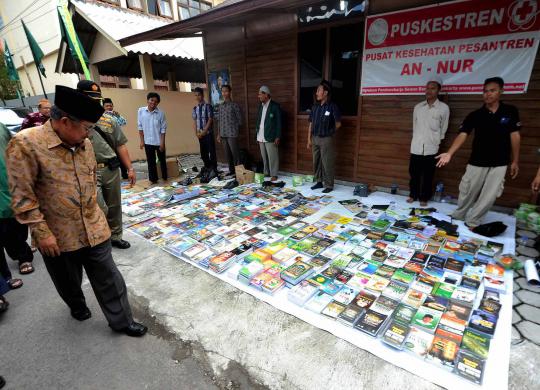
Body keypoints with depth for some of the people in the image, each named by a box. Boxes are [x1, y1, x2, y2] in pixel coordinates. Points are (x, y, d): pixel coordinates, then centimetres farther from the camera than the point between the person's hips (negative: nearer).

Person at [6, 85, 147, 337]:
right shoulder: (25, 144, -16)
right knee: (68, 282, 21)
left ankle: (121, 321, 26)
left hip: (94, 229, 4)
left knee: (109, 280, 10)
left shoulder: (85, 144, 1)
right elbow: (22, 196, -15)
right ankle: (77, 306, 51)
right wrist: (41, 232, -14)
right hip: (58, 236, -3)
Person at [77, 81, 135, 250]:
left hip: (112, 170, 4)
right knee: (101, 209, -9)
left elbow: (120, 146, 9)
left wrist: (130, 168, 6)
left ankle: (115, 237, 33)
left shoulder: (110, 119, 8)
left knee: (114, 207, 14)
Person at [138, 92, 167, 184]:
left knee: (162, 160, 11)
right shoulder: (141, 111, -2)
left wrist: (162, 142, -9)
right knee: (150, 161, 9)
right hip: (148, 142, 2)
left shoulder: (161, 113, -8)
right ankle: (153, 179, 19)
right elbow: (140, 127, 3)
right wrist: (142, 140, 1)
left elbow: (163, 129, -6)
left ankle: (164, 177, 25)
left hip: (159, 142, -1)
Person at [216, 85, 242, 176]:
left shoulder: (235, 105, -4)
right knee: (228, 154, 10)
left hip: (232, 134, -6)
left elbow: (239, 120, -3)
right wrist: (219, 134, 12)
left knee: (235, 153, -4)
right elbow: (219, 121, 15)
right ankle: (231, 171, 20)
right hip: (223, 134, 6)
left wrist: (236, 130, -2)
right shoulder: (220, 106, 13)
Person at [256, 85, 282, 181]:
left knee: (272, 157, -1)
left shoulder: (275, 106, -7)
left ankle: (274, 174, 8)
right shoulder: (261, 105, 13)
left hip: (270, 137, -6)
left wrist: (277, 137, -12)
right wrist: (257, 134, 11)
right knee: (264, 157, 13)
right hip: (261, 137, 6)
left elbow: (279, 122, -8)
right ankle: (266, 172, 25)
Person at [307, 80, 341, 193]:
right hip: (315, 139, 6)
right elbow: (311, 124, 10)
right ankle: (319, 182, 26)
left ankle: (329, 185, 9)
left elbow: (338, 124, -5)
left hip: (326, 139, -6)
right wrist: (309, 139, 8)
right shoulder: (315, 107, 8)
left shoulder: (332, 106, -9)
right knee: (316, 162, 12)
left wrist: (329, 132, 7)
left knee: (327, 163, -1)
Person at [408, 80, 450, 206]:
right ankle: (413, 195, 25)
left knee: (428, 176, 5)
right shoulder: (418, 107, 7)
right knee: (414, 173, 9)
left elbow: (443, 129, 4)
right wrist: (417, 139, 12)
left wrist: (435, 141, 6)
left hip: (431, 148, -2)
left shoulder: (444, 108, -2)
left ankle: (424, 198, 18)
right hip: (416, 146, 3)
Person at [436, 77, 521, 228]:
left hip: (499, 164, 1)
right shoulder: (475, 115, -4)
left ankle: (471, 222, 17)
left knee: (489, 197, 4)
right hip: (477, 162, -1)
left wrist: (515, 161, 4)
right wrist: (449, 153, -31)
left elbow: (514, 135, 3)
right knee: (467, 193, 7)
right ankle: (457, 217, 27)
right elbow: (462, 135, -15)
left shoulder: (510, 111, -1)